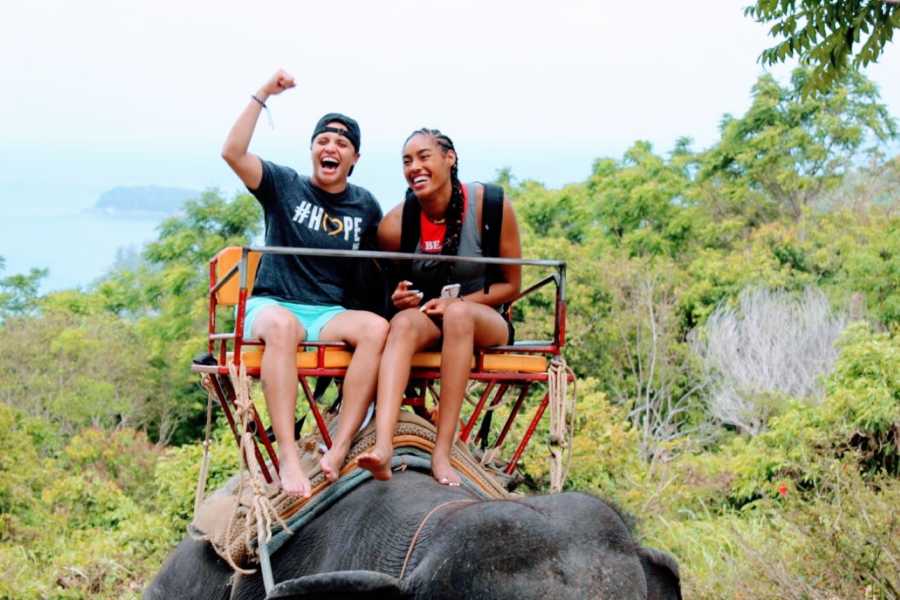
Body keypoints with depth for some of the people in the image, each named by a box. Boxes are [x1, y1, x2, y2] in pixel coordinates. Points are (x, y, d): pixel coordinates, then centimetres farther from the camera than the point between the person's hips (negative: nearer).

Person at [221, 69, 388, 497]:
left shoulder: (365, 206, 13)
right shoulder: (284, 186, 5)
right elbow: (233, 153, -10)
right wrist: (262, 96, -14)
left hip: (330, 315, 3)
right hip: (273, 305, -3)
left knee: (376, 328, -32)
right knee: (282, 326, -41)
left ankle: (339, 450, -37)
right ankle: (288, 457, -46)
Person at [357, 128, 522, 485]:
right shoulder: (394, 225, -7)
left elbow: (511, 285, -4)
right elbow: (387, 289, 10)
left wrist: (457, 303, -17)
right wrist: (399, 299, -14)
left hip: (484, 322, -1)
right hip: (425, 320, 1)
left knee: (458, 315, -37)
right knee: (404, 321, -35)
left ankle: (442, 453, -40)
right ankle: (383, 447, -56)